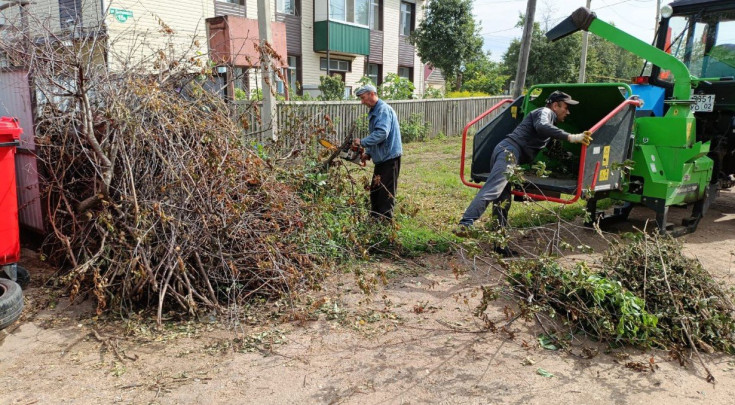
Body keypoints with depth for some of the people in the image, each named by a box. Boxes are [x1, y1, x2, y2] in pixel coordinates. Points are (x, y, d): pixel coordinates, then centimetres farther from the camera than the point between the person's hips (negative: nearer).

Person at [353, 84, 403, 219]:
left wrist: (362, 142, -23)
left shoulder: (383, 109, -15)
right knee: (375, 190, 15)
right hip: (381, 158, 10)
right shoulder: (374, 111, 17)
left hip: (390, 157, -10)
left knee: (386, 193, -5)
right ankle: (375, 218, 24)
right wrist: (368, 153, 13)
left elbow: (381, 133, -28)